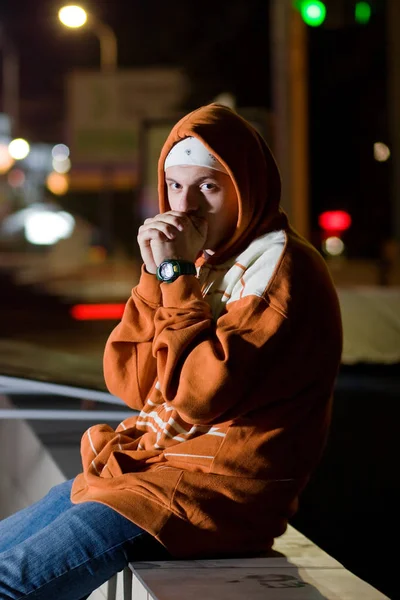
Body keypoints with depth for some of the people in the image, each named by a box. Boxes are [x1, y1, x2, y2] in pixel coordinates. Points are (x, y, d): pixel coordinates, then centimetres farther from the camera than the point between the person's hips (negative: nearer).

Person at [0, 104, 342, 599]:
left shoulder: (281, 269, -12)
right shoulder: (203, 260, 15)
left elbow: (200, 395, -22)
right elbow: (129, 383, 7)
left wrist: (178, 274, -17)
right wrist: (155, 274, -4)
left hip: (215, 491, -10)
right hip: (145, 466, 10)